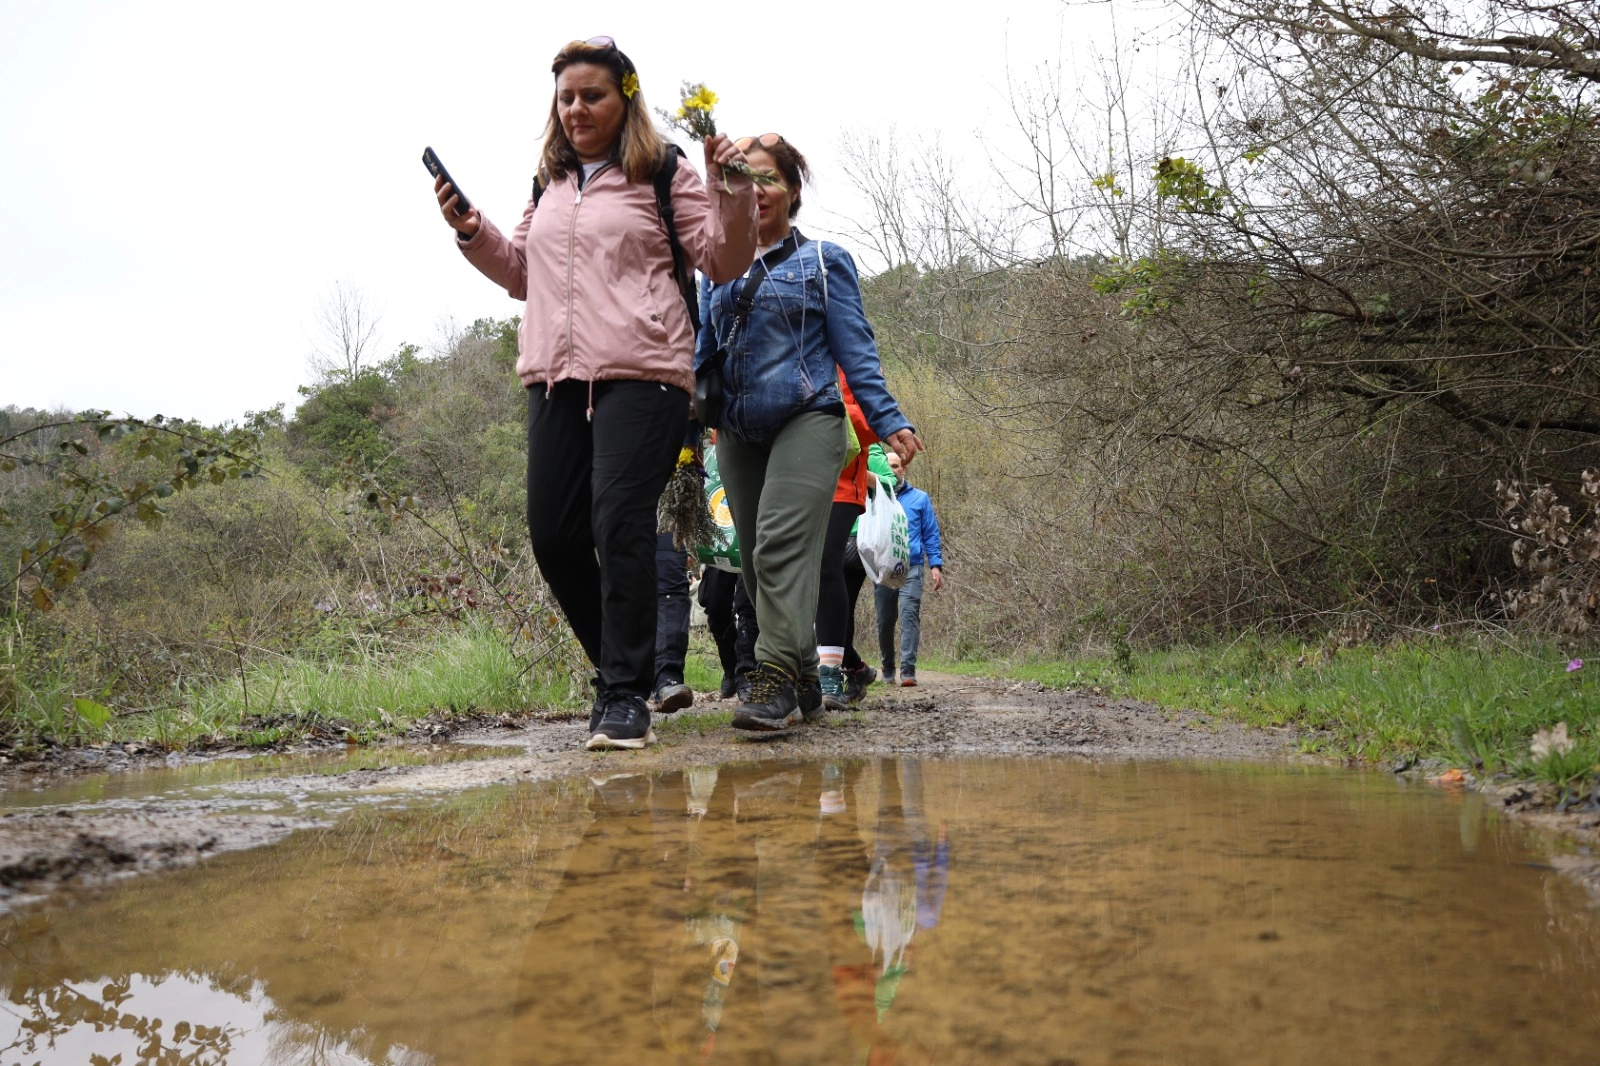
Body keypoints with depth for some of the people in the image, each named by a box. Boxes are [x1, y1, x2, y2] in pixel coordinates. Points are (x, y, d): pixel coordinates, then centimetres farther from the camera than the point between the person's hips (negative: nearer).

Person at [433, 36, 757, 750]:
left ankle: (627, 695, -7)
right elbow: (522, 273, 30)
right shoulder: (548, 185, 23)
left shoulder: (662, 175, 7)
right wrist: (473, 233, 15)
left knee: (620, 524, -15)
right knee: (553, 534, 2)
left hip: (639, 375, -6)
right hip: (554, 376, 6)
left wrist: (730, 190, -10)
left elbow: (725, 263, 5)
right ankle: (617, 666, 21)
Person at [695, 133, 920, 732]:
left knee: (783, 546, -21)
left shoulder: (824, 262, 6)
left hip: (806, 420, -5)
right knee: (757, 563, 6)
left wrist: (889, 422, -9)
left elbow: (856, 350, 1)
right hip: (737, 433, 5)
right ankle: (803, 684, 17)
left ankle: (775, 680, -26)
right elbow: (699, 354, 17)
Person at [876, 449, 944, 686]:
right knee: (885, 620, 7)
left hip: (911, 568, -2)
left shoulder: (919, 498, 9)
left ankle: (908, 670, -18)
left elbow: (931, 534, 8)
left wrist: (936, 565, -2)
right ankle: (888, 670, 21)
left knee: (909, 614, -15)